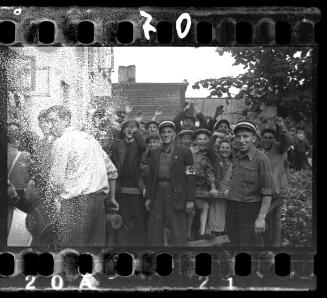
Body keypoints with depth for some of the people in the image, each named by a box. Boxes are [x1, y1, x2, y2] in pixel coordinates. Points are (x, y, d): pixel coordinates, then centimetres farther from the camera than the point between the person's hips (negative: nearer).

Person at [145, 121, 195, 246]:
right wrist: (148, 197, 7)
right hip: (157, 196, 4)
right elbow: (150, 177, 15)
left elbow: (190, 178, -3)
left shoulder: (184, 152, 2)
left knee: (178, 233, -4)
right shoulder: (154, 153, 14)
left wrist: (190, 200, -9)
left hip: (176, 196, -4)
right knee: (154, 231, 5)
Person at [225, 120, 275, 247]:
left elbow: (268, 192, -13)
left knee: (250, 245, -4)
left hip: (250, 210, -6)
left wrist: (261, 218, -18)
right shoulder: (236, 159, 11)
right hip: (232, 210, 6)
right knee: (234, 244, 12)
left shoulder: (261, 158, -10)